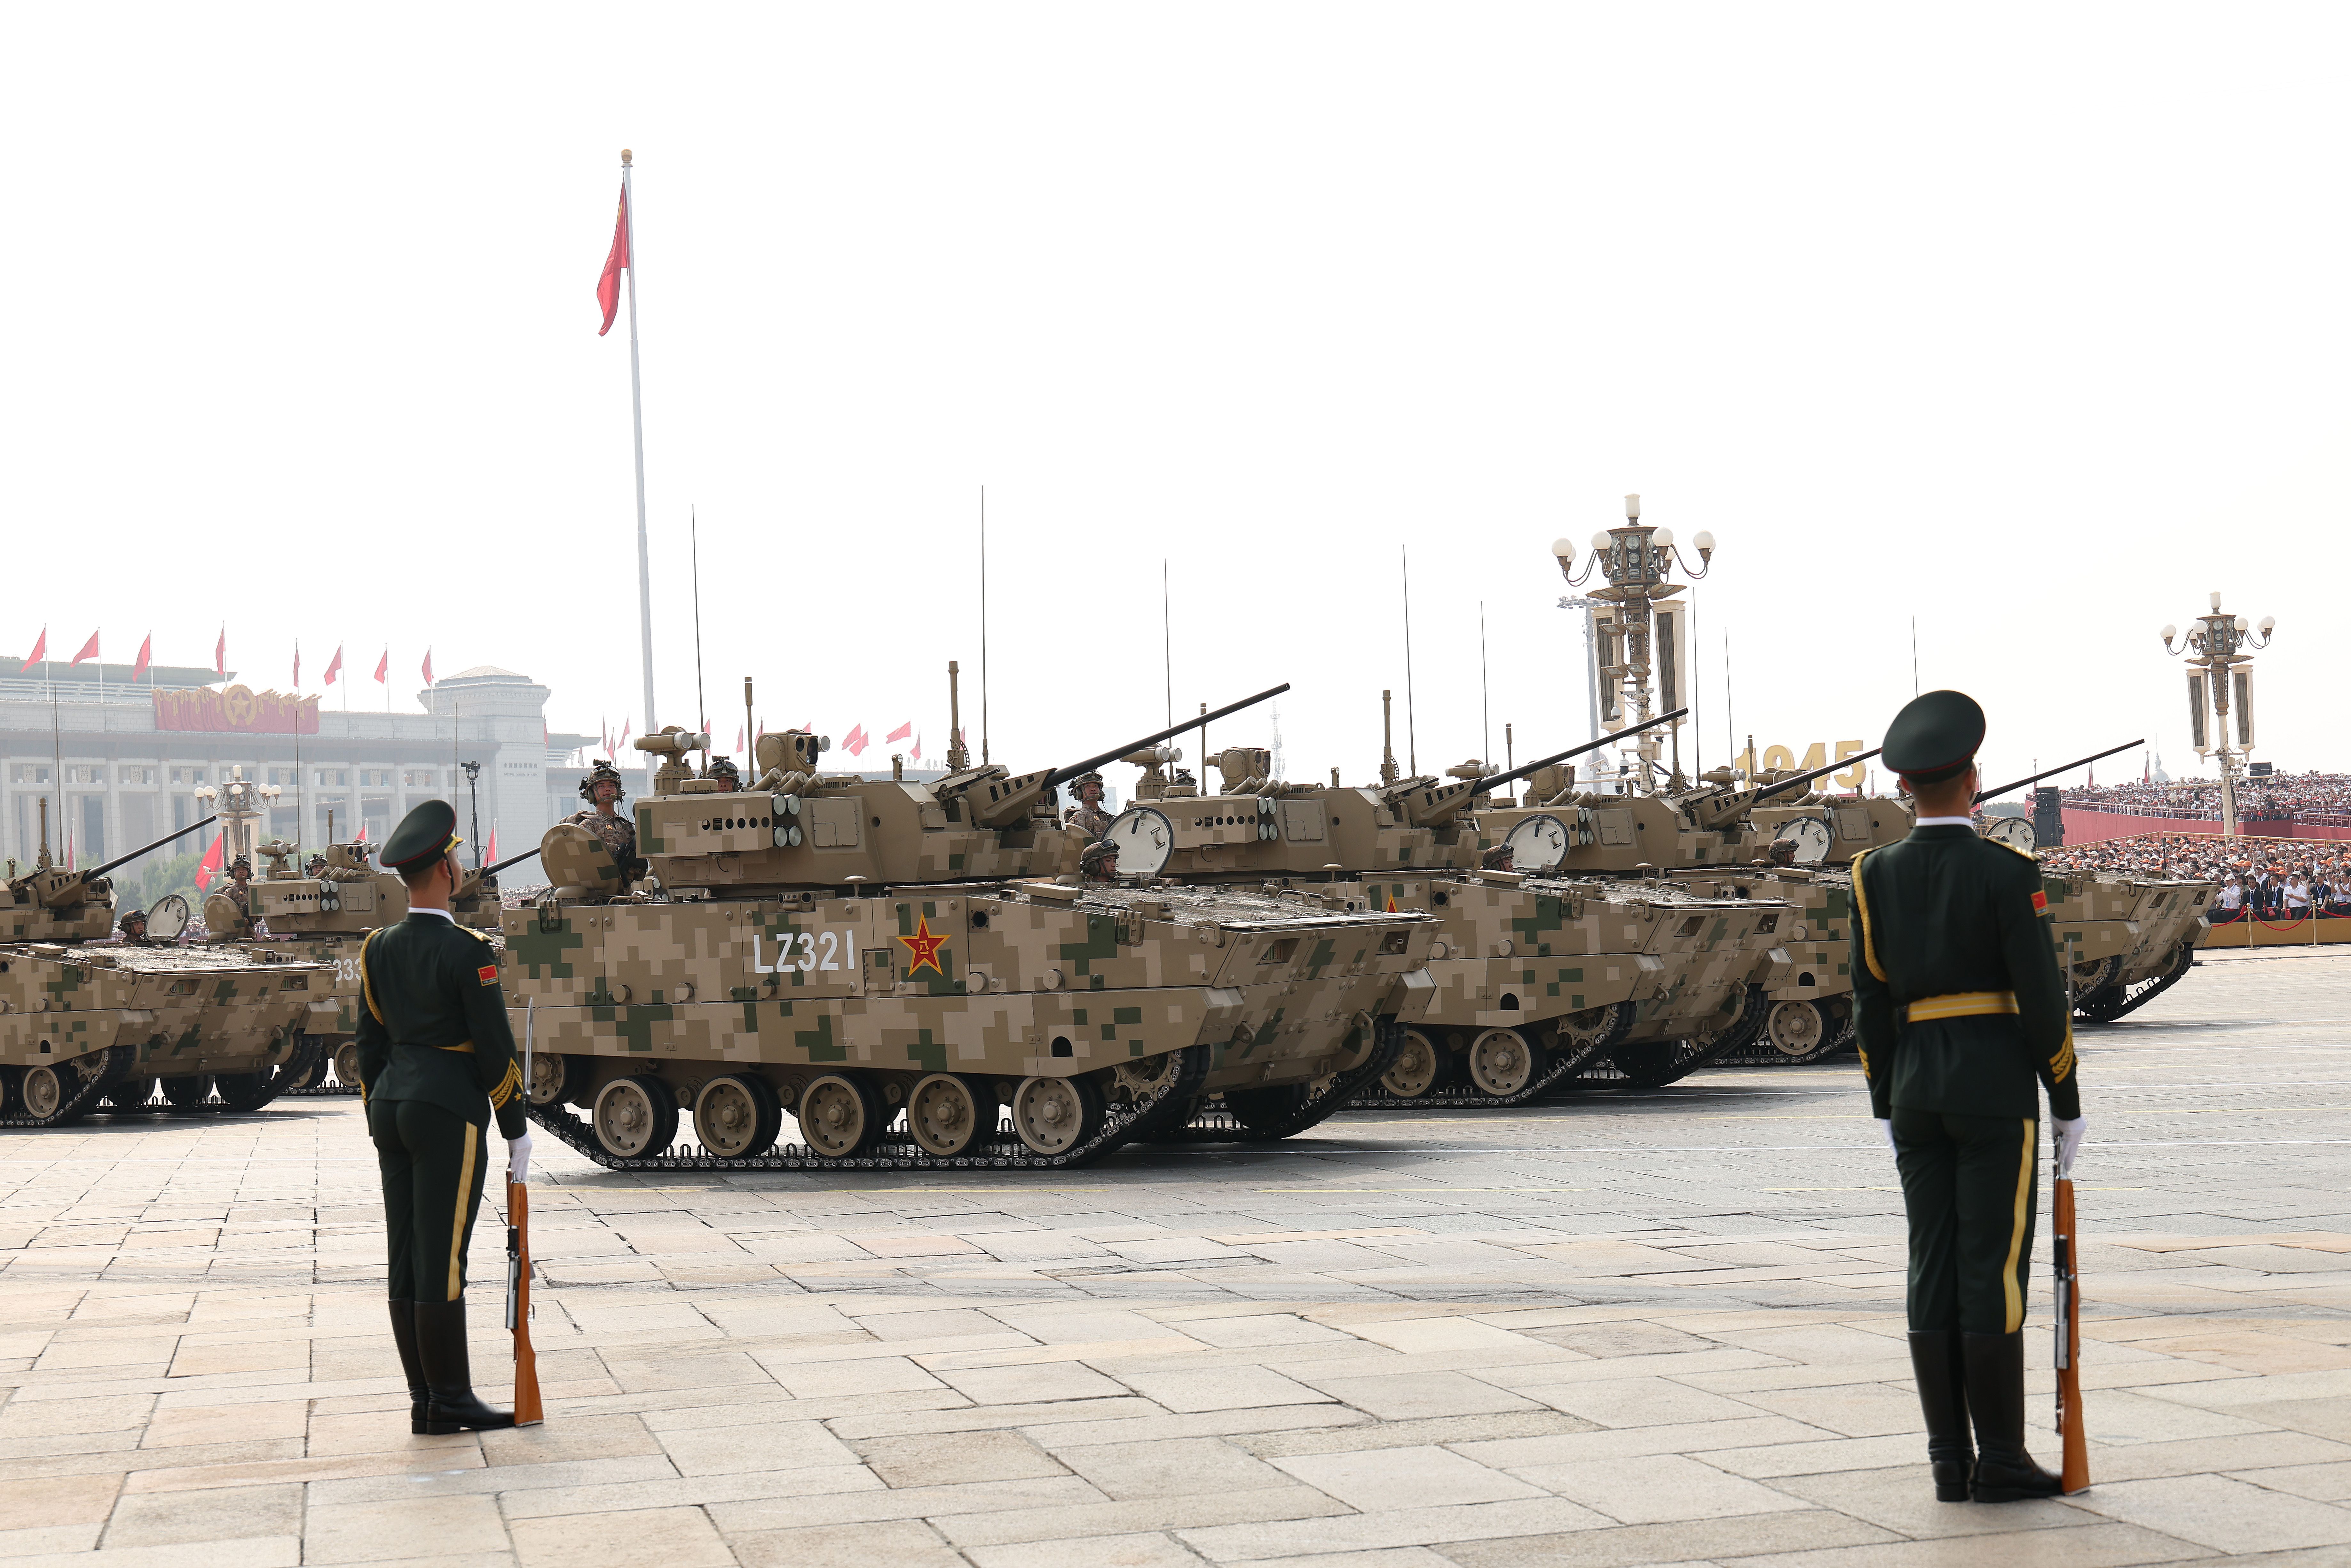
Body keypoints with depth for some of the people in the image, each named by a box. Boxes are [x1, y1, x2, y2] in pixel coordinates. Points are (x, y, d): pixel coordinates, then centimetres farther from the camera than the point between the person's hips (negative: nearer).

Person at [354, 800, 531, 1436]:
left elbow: (369, 1044, 14)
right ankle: (450, 1401, -1)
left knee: (406, 1259, 8)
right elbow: (495, 1049, -12)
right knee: (442, 1261, -5)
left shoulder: (378, 949, 9)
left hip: (392, 1105, 7)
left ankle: (424, 1401, 12)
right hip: (450, 1112, -7)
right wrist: (516, 1130, -5)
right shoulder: (466, 952, -12)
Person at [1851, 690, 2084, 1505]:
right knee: (1995, 1269, -2)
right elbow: (2042, 996, -10)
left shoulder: (1875, 875, 3)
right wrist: (2068, 1103, -1)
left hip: (1916, 1089, 5)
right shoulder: (2006, 871, -10)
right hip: (1995, 1086, -4)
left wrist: (1886, 1107, 14)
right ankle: (2001, 1459, 2)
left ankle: (1950, 1461, 9)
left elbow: (1869, 1002, 6)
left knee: (1934, 1270, 6)